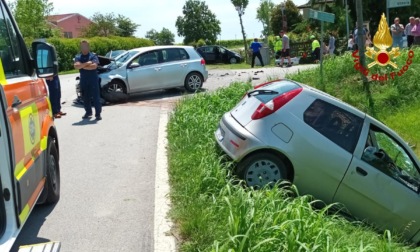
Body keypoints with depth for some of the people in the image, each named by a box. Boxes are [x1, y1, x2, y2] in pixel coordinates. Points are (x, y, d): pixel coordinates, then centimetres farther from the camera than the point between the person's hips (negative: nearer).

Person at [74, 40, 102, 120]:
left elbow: (94, 66, -14)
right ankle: (88, 112, 24)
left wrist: (82, 66, -7)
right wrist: (87, 63, -15)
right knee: (85, 97, 10)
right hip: (83, 80, 4)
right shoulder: (78, 57, 10)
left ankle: (98, 114, -1)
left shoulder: (93, 56, 2)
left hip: (93, 79, -3)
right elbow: (76, 66, -9)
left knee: (95, 97, -4)